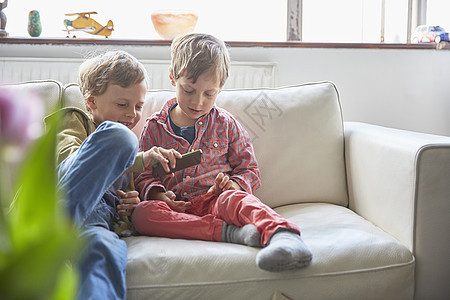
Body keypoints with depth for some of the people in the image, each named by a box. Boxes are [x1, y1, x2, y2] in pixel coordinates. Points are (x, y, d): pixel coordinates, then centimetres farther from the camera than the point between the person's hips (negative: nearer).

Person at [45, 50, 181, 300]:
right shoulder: (74, 119, 19)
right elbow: (66, 157, -6)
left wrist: (127, 208, 14)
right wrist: (138, 160, -16)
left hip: (94, 222, 4)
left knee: (107, 250, -38)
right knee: (118, 135, -26)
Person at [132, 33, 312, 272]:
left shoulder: (226, 125, 13)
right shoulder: (155, 127, 13)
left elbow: (249, 170, 15)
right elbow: (143, 175, 15)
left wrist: (233, 184, -9)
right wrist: (158, 194, -9)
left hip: (216, 201, -1)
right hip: (178, 209, 1)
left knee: (234, 199, -37)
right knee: (142, 213, -32)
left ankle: (282, 234, -65)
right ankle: (230, 232, -42)